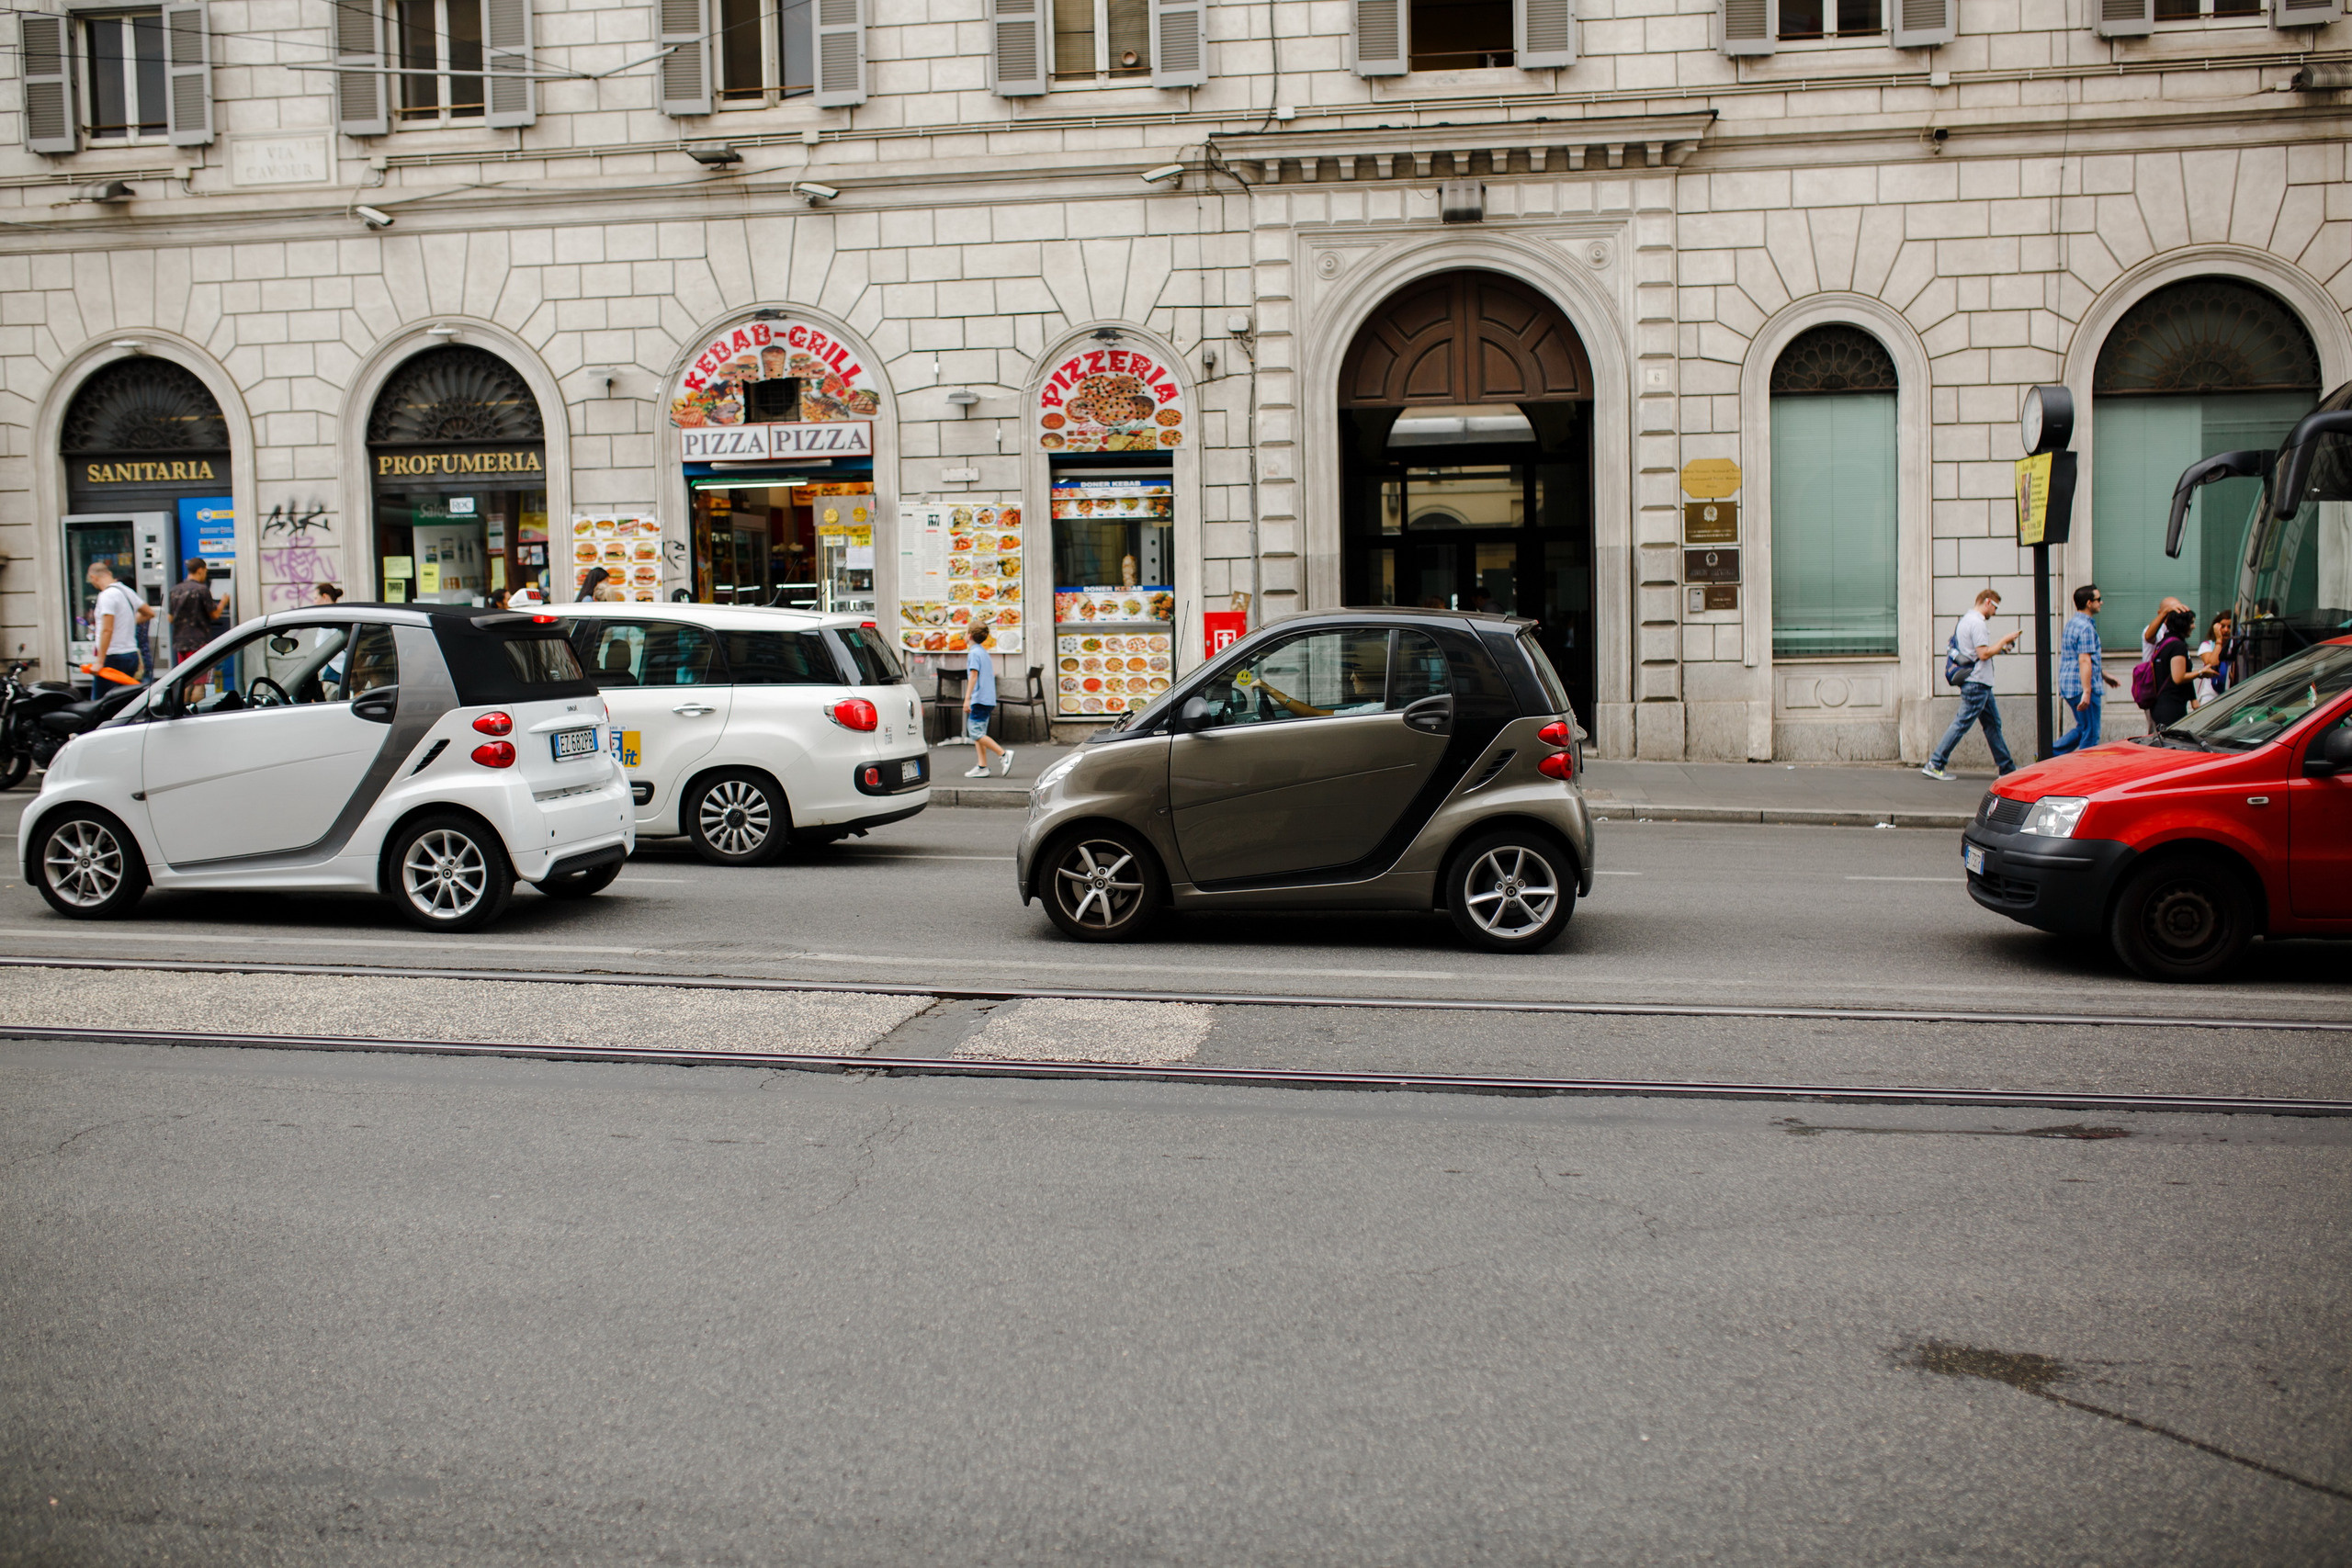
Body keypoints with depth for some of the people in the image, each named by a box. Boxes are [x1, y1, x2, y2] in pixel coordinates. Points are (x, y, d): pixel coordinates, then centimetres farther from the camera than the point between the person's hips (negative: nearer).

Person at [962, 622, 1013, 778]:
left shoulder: (974, 653, -10)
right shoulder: (984, 653, 19)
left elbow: (973, 675, -18)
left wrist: (967, 698, -21)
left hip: (979, 699, -10)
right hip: (988, 699, 10)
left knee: (976, 733, -9)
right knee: (977, 732, 10)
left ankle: (1004, 754, -14)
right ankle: (981, 766, 5)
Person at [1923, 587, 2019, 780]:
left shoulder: (1967, 620, 18)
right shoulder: (1977, 623, -14)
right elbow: (1984, 654, -20)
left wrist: (1999, 648, 15)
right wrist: (2004, 640, -10)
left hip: (1980, 684, 11)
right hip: (1976, 683, -11)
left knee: (1993, 724, 15)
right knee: (1963, 723, -10)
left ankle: (2007, 768, 21)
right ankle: (1934, 765, -9)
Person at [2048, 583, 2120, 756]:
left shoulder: (2072, 623, 16)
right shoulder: (2086, 627, -16)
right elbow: (2084, 661, -24)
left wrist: (2104, 675, 32)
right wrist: (2087, 692, -27)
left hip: (2068, 684, 10)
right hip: (2081, 685, -10)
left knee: (2083, 728, 19)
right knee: (2090, 735, -1)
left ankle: (2050, 754, 12)